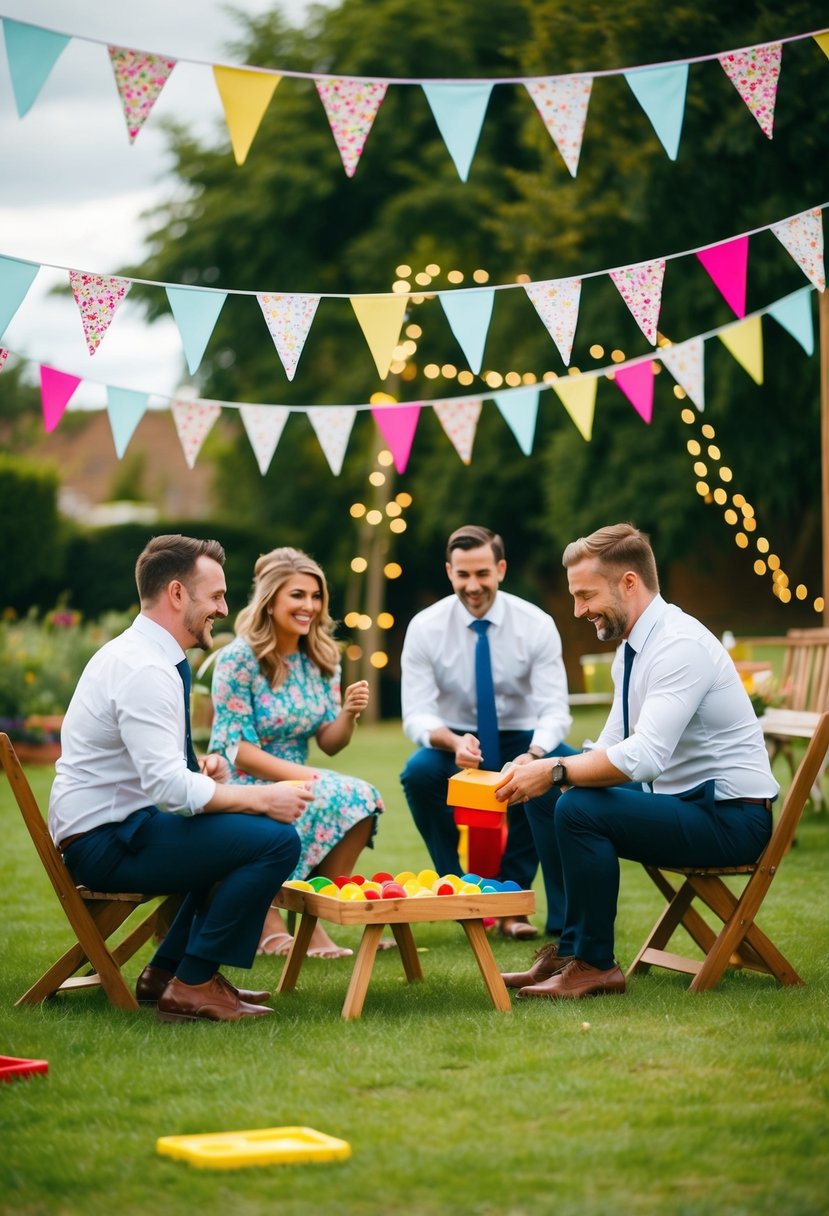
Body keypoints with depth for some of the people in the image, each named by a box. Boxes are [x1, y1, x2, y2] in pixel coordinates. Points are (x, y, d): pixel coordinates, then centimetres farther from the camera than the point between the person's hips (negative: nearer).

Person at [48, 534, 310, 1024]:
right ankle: (190, 987, -11)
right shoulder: (144, 670, -19)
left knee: (248, 829, 23)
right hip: (104, 842, -11)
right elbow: (169, 787, -27)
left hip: (112, 829, 11)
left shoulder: (139, 654, 13)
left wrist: (205, 768, 2)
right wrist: (263, 798, -19)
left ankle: (168, 971, 19)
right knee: (275, 839, -19)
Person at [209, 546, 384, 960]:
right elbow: (237, 750, -16)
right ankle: (265, 914, -14)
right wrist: (307, 777, -23)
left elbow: (329, 743, 5)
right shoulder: (239, 659, -13)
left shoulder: (321, 658, 6)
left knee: (362, 799, -23)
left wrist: (348, 714, -16)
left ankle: (318, 914, -13)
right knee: (328, 801, -31)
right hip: (243, 787, -6)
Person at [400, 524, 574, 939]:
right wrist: (453, 742, -39)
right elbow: (417, 714, -15)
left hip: (523, 740, 0)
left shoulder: (537, 625, -10)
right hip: (455, 743, 0)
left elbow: (554, 709, -16)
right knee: (418, 773, -33)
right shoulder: (424, 627, -10)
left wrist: (533, 755, -39)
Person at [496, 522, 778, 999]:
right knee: (547, 793, 6)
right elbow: (612, 749, 13)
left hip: (728, 817, -10)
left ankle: (594, 965, -10)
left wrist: (556, 771, -27)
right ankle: (569, 950, 6)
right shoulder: (632, 651, 9)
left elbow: (644, 755, -32)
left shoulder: (680, 645, -21)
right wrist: (542, 769, -4)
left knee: (580, 810, -26)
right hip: (676, 798, 10)